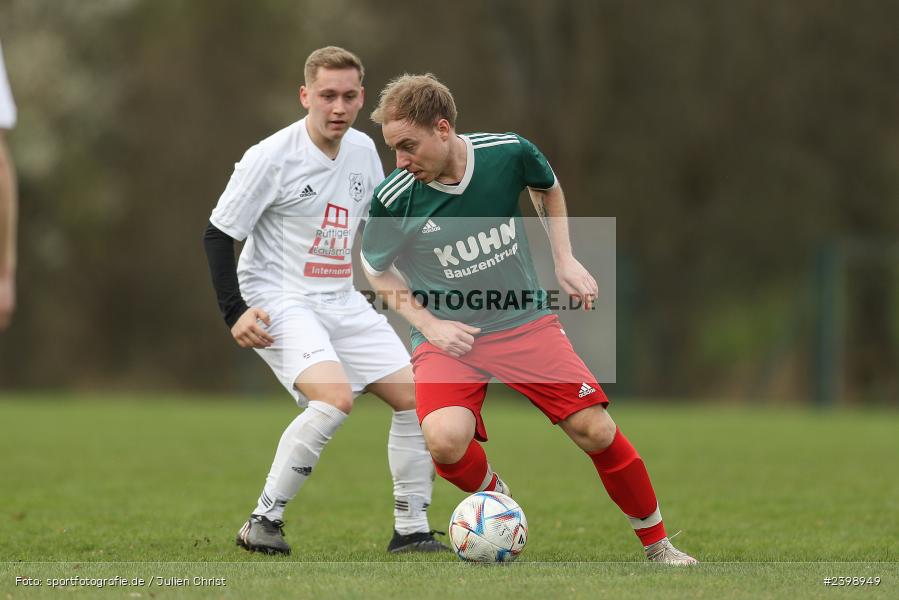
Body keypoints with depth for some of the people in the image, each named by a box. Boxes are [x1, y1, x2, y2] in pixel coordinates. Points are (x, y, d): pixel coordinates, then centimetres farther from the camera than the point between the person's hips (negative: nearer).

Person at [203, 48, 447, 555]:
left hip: (342, 302, 7)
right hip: (279, 303, -7)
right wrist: (235, 313, -18)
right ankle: (264, 522, -18)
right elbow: (218, 235, -10)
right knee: (336, 398, -29)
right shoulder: (271, 157, -15)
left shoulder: (363, 150, 5)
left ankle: (412, 531, 12)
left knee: (416, 398, 0)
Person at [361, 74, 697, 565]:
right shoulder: (393, 200, -17)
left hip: (524, 322, 1)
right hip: (448, 336, -1)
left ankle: (656, 544, 13)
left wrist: (565, 261, 5)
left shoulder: (508, 153, -13)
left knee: (595, 430, -8)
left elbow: (548, 189, 13)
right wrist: (428, 324, -9)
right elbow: (377, 269, 3)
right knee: (445, 441, -28)